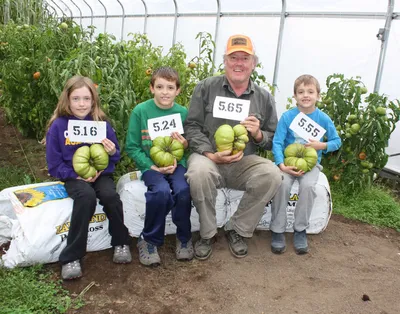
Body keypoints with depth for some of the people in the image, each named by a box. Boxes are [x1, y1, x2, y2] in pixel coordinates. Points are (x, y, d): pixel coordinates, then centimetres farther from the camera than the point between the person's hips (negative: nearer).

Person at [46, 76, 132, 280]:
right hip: (74, 177, -2)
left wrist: (113, 152, -16)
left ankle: (121, 242, -4)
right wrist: (76, 175, -16)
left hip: (101, 174, 2)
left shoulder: (101, 123, -1)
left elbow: (114, 158, 8)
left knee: (110, 195, -30)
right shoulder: (58, 126, -6)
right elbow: (54, 165, -3)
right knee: (86, 196, -34)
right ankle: (71, 257, -24)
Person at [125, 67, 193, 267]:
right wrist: (152, 166, -14)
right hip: (150, 165, -2)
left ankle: (184, 237, 0)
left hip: (177, 163, 2)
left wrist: (185, 144, -11)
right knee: (161, 191, -32)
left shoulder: (183, 113, 3)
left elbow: (190, 147, 13)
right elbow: (132, 147, -3)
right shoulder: (140, 111, -4)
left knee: (183, 190, -28)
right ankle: (149, 240, -7)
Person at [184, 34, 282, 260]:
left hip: (244, 162, 2)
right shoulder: (206, 88, 2)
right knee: (199, 173, -36)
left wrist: (258, 134, -11)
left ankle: (238, 230, -4)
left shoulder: (264, 98, 9)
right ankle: (207, 234, -9)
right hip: (208, 157, -2)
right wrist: (211, 154, -16)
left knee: (272, 175, -27)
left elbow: (273, 140, 13)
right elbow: (192, 126, -1)